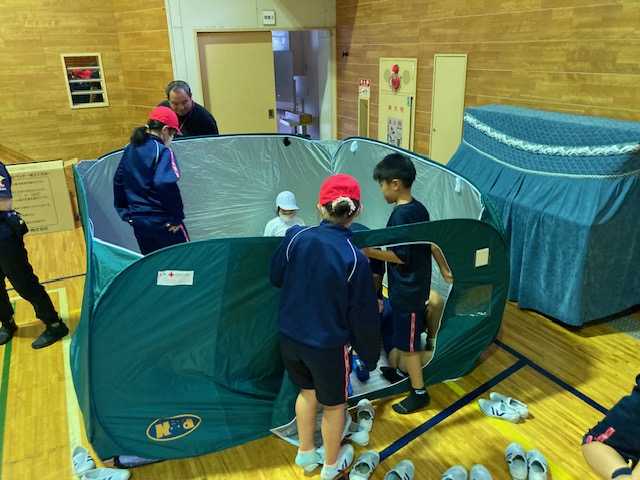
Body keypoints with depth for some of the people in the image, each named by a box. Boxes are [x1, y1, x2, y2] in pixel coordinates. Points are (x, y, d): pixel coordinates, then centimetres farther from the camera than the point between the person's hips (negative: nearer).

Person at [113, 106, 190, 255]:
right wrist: (177, 216, -15)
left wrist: (125, 212, 18)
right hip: (162, 222, -7)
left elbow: (118, 181, 15)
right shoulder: (162, 151, -13)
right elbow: (166, 185, -25)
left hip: (138, 221, 7)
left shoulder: (129, 150, 10)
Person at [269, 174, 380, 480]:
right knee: (333, 405, 21)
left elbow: (275, 277, 3)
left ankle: (306, 453, 49)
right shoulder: (355, 259, -23)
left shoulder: (295, 237, -14)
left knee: (307, 391, 29)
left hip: (289, 336, 4)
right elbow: (363, 316, -14)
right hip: (328, 345, -4)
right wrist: (370, 353, 2)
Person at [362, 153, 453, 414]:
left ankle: (419, 393, 18)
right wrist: (444, 268, 18)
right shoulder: (420, 209, 4)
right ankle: (408, 373, 42)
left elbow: (400, 256, -24)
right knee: (410, 338, 24)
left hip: (406, 292, -9)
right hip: (418, 286, 9)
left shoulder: (400, 215, -24)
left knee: (407, 344, 5)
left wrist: (369, 251, -21)